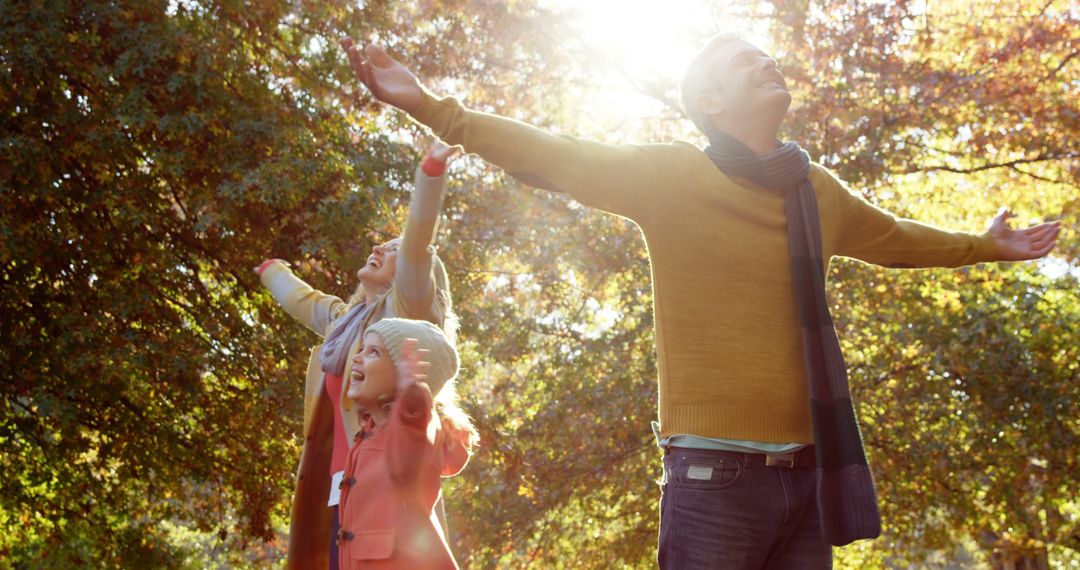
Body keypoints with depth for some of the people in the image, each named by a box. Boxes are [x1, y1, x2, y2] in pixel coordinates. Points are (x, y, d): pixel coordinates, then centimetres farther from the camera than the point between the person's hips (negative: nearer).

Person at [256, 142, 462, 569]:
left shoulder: (406, 310, 3)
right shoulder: (344, 318, 25)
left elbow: (418, 246, -13)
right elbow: (303, 300, 46)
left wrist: (431, 171, -24)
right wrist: (271, 273, 65)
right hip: (343, 485, 8)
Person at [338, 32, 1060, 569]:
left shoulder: (817, 192, 14)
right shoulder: (671, 175, -1)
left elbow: (892, 238, 32)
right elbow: (554, 157, -4)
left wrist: (982, 246, 42)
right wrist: (432, 106, -10)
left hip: (809, 475, 5)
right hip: (717, 472, -5)